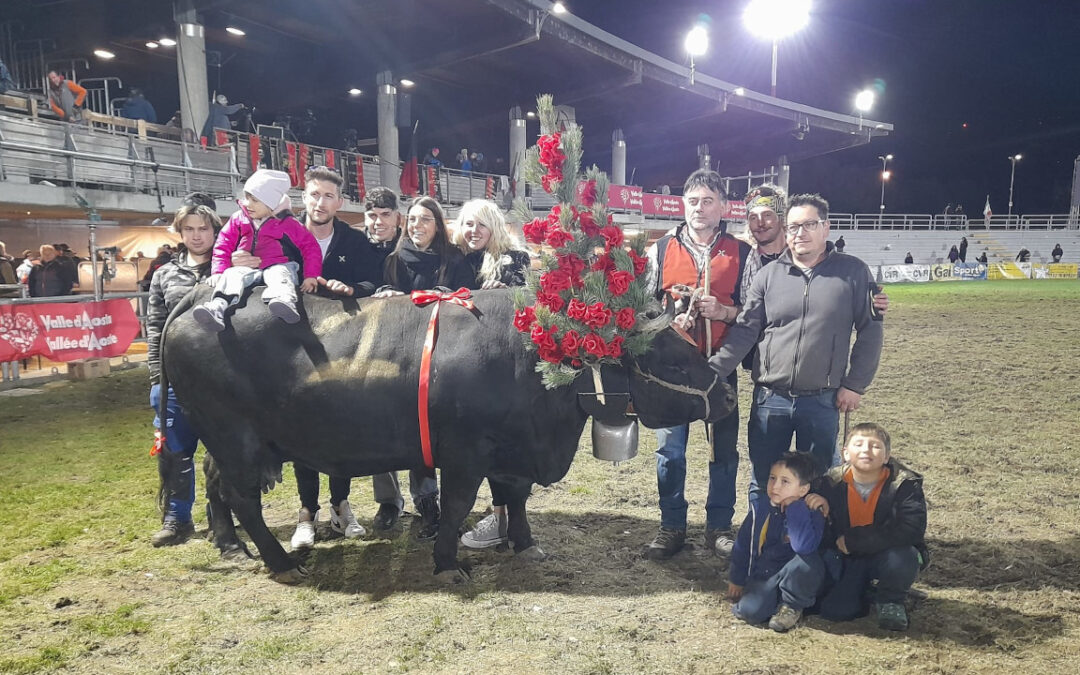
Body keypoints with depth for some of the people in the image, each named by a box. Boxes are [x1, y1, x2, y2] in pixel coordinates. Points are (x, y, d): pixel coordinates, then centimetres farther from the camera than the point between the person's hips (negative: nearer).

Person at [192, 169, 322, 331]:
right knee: (231, 275, -29)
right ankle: (217, 308, -56)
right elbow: (223, 245, 14)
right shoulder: (238, 219, 14)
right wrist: (219, 272, 0)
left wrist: (310, 276, -9)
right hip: (245, 267, 3)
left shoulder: (288, 223, 4)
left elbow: (310, 246, 2)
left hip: (277, 266, -3)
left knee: (279, 274, -37)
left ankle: (286, 301, -70)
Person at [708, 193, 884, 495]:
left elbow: (870, 329, 2)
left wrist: (855, 384, -3)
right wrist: (712, 373, -9)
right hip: (769, 399, 1)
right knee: (763, 483, 12)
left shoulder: (853, 272, 0)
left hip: (823, 402, -1)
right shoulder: (768, 275, 2)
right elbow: (744, 331, 0)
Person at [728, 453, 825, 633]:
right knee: (749, 611, -26)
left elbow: (804, 546, -36)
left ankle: (792, 606, -8)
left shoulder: (811, 513, -14)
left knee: (809, 560, -34)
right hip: (762, 578, 2)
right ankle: (776, 602, 6)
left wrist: (794, 507, -31)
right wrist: (736, 579, 15)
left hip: (794, 579, -2)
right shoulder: (760, 506, -2)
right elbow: (743, 543, 10)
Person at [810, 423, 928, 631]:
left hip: (889, 554, -2)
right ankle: (864, 589, 19)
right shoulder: (831, 483, -10)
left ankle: (890, 600, -1)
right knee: (833, 611, -16)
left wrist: (853, 539, -28)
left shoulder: (905, 483, -17)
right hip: (849, 559, 2)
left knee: (901, 558, -36)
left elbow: (911, 530, -30)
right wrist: (816, 504, -25)